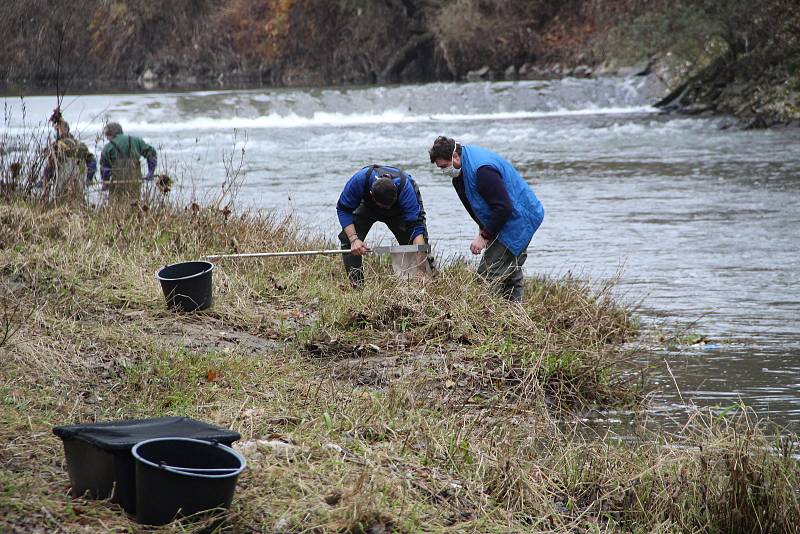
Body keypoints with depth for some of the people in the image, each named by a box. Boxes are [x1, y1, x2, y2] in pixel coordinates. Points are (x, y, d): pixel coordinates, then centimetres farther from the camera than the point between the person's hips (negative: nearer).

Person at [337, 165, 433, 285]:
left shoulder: (405, 187, -43)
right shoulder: (359, 180, -42)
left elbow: (415, 225, -43)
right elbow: (343, 209, -27)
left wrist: (422, 263, -51)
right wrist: (354, 239, -40)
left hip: (400, 210, -1)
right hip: (367, 207, 1)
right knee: (347, 237, -20)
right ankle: (357, 285, -13)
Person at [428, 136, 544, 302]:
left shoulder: (482, 170, -27)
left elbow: (503, 208, -27)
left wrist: (484, 236, -19)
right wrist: (483, 229, 6)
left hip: (518, 219, -11)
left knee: (488, 275, -14)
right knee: (511, 279, 15)